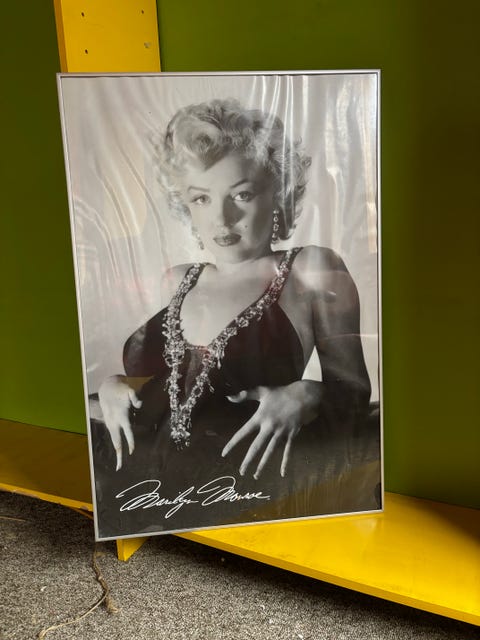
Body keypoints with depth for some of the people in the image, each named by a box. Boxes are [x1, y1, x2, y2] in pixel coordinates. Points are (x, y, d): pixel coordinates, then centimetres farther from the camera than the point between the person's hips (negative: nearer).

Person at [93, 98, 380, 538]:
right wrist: (112, 387, 5)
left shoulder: (311, 270, -2)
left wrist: (304, 398, -19)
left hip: (247, 500, -3)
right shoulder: (176, 282, 12)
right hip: (153, 492, 4)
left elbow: (353, 388, 1)